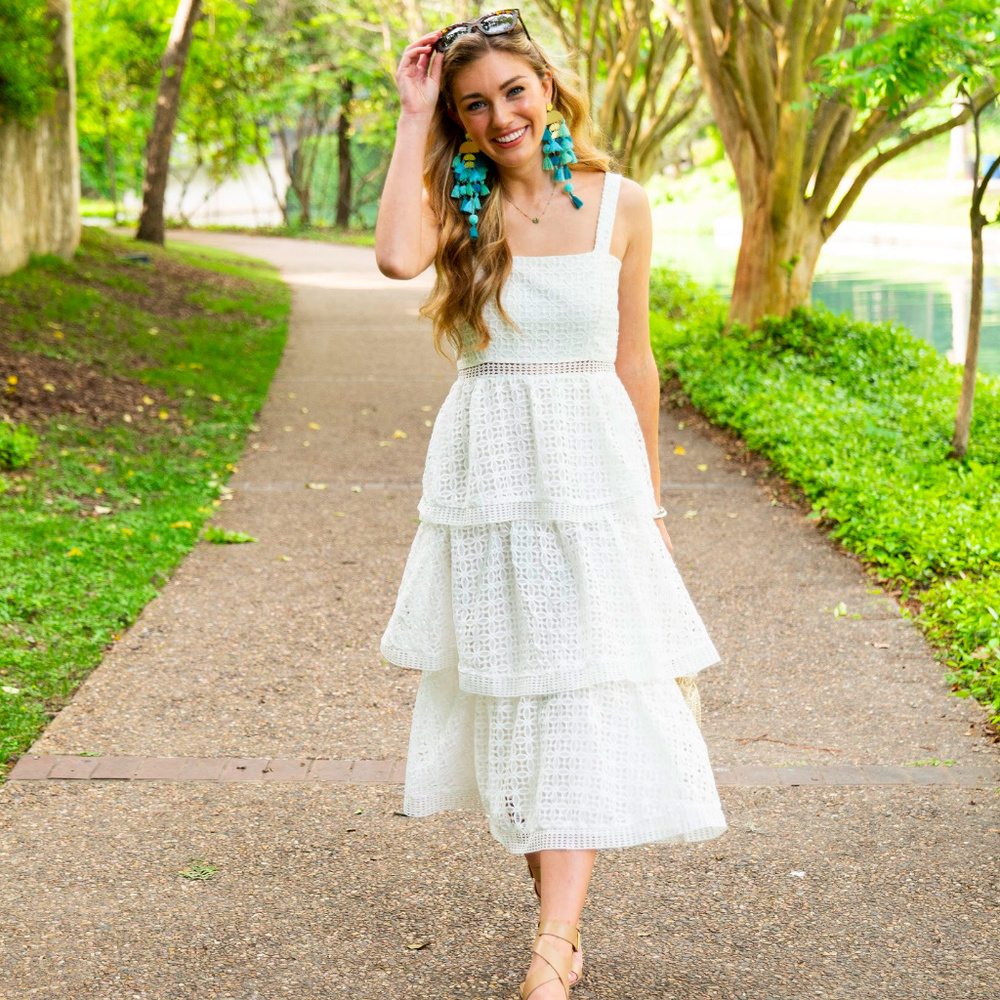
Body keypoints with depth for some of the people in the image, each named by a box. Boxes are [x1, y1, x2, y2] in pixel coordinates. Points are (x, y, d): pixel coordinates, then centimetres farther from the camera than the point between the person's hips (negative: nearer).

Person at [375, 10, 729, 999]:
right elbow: (396, 254, -23)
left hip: (592, 466, -1)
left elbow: (633, 361, 7)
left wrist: (649, 501, 10)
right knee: (513, 691, 7)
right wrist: (413, 119, -13)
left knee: (583, 695, -8)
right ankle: (563, 909, 21)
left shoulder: (620, 205, 2)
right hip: (485, 466, 1)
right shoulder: (457, 201, 2)